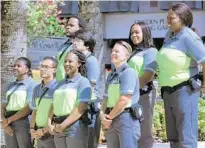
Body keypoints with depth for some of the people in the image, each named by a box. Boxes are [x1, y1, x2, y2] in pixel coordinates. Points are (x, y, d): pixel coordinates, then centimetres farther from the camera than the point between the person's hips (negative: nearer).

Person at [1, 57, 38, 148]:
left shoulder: (32, 84, -3)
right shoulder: (11, 86, 17)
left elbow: (29, 108, -13)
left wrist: (8, 120, -11)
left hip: (24, 123, -6)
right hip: (9, 125, 6)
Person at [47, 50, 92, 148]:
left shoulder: (83, 82, -1)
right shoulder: (61, 83, 18)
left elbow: (81, 109, -12)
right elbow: (54, 105, 14)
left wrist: (62, 126, -15)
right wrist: (49, 124, -4)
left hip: (75, 127, -6)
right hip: (58, 130, 6)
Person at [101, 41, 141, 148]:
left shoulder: (128, 72, -8)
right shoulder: (111, 75, 17)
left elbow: (124, 100, -16)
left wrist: (109, 117, -7)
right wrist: (103, 115, -3)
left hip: (126, 117, -8)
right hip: (112, 120, 8)